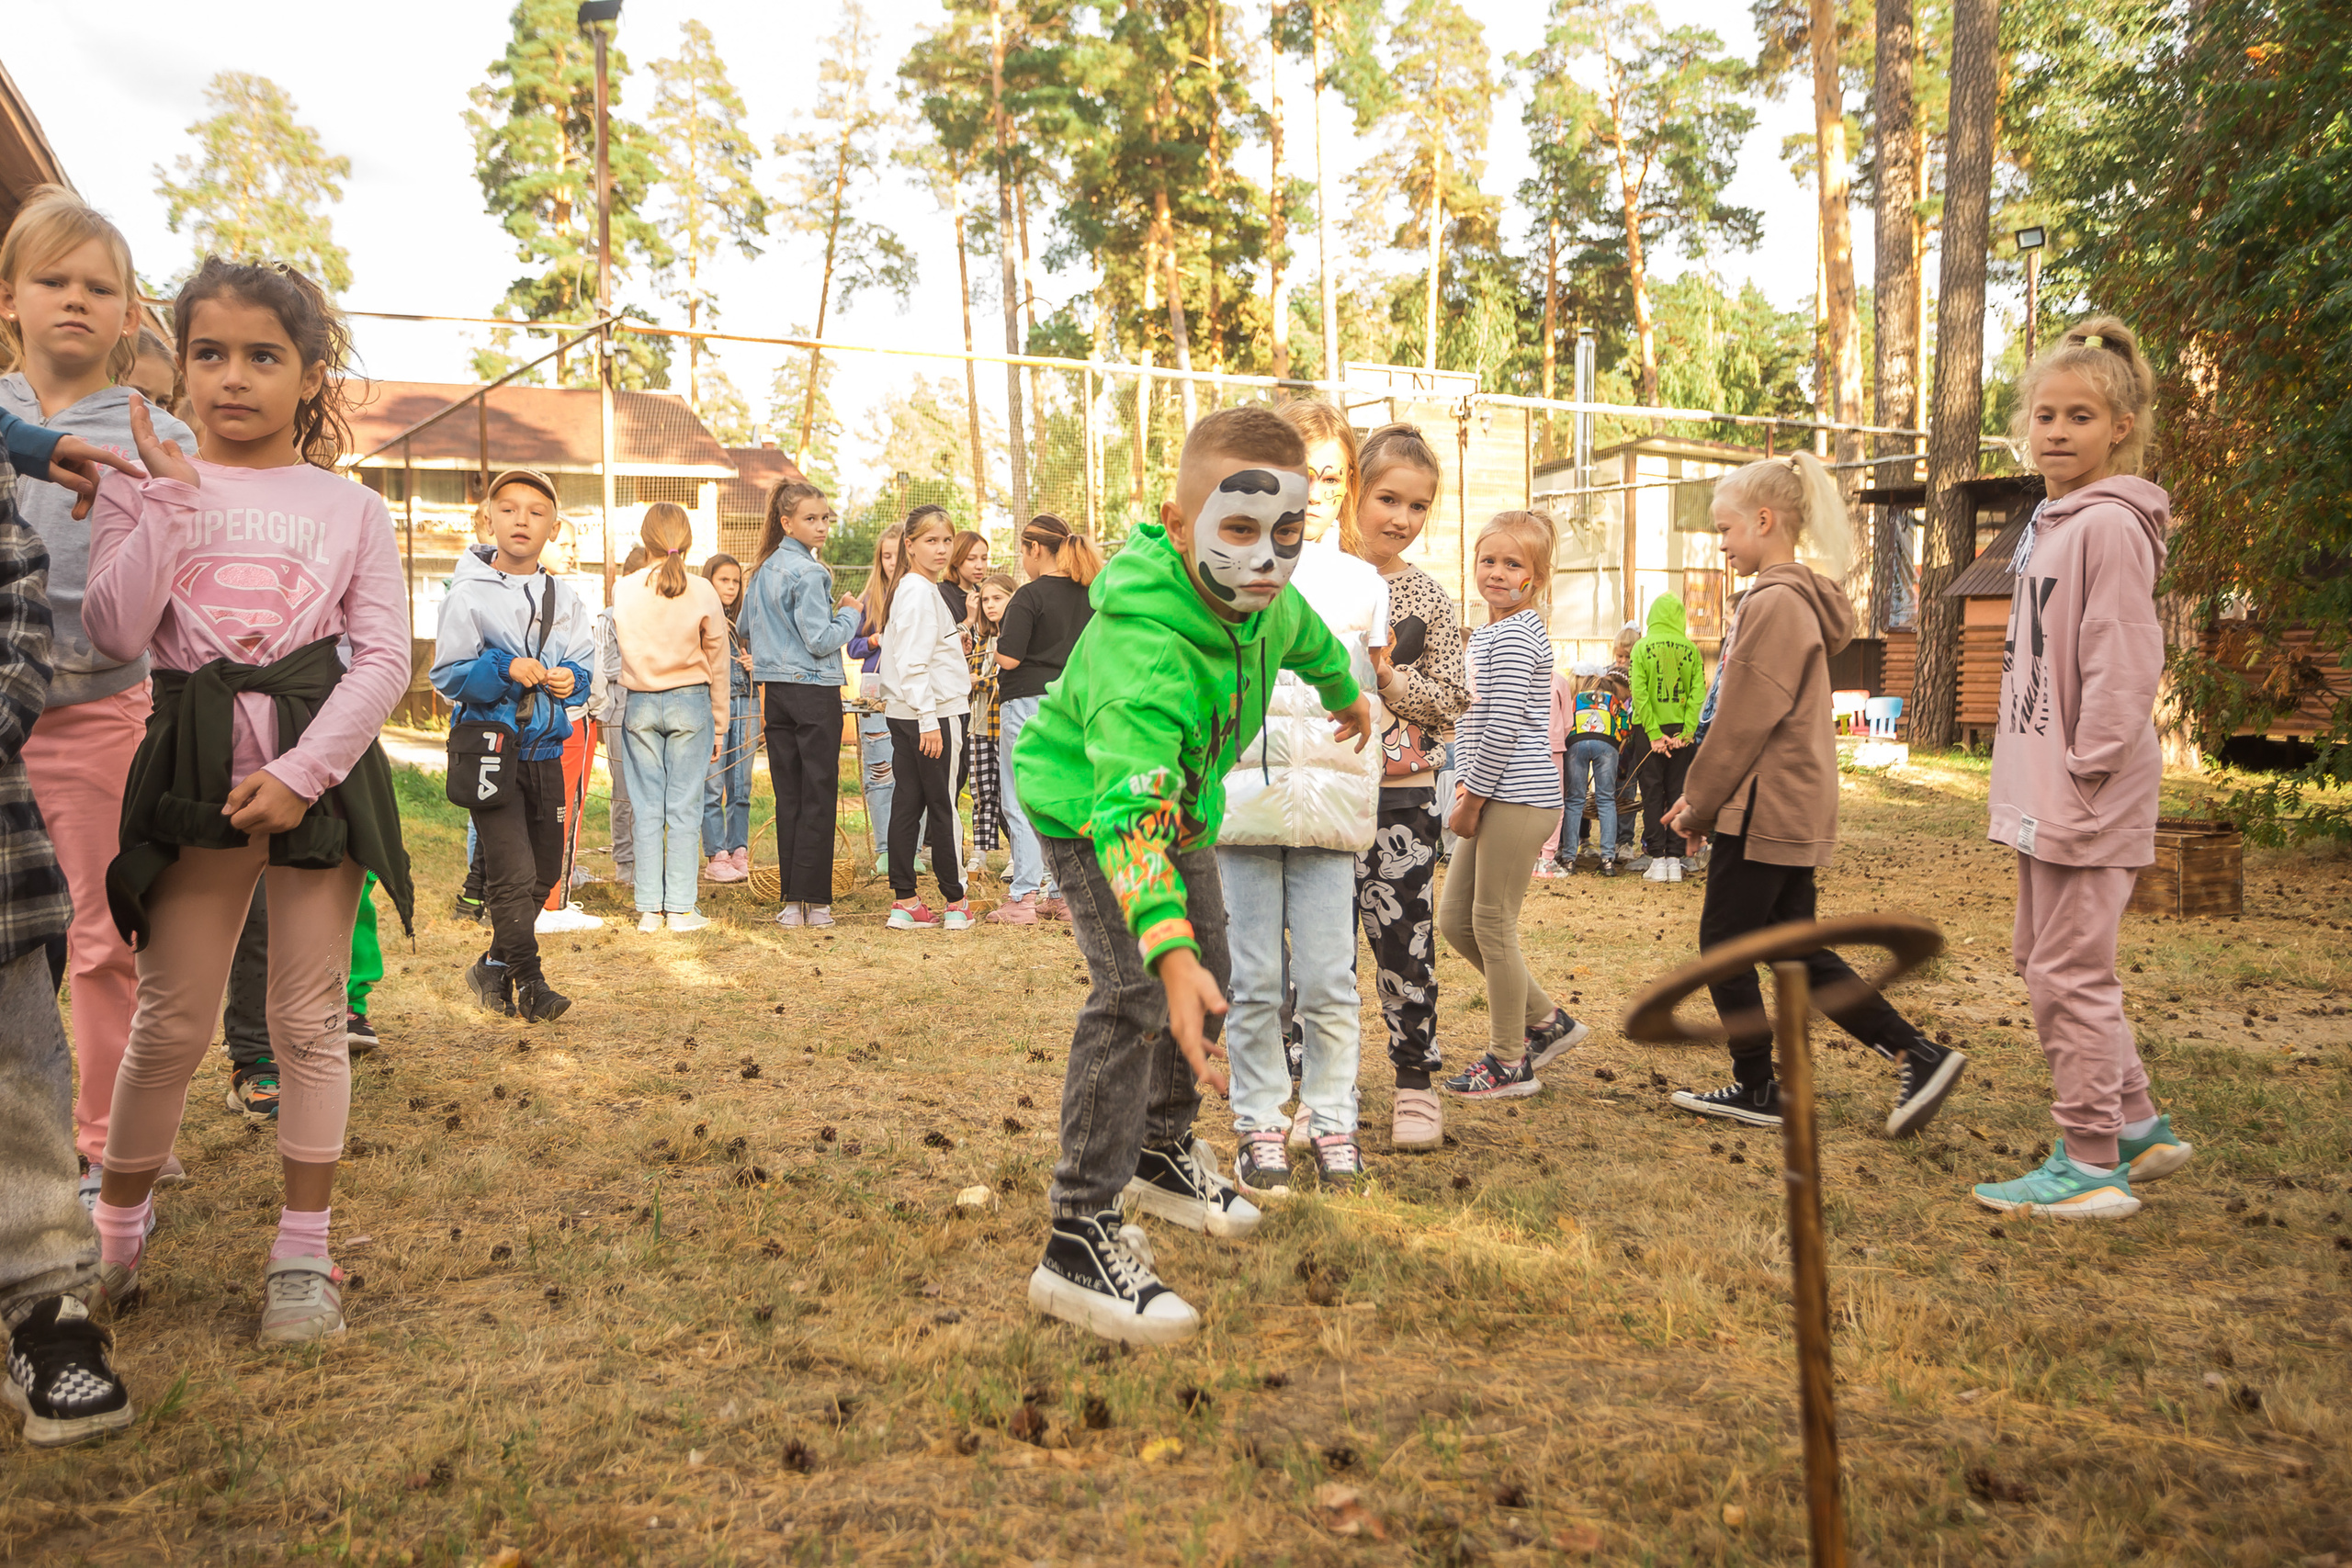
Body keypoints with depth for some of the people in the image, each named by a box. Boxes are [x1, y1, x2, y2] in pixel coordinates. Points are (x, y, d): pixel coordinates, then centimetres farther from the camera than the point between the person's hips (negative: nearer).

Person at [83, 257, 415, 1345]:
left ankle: (303, 1248, 16)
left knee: (309, 1017, 5)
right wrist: (173, 496, -14)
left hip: (319, 771, 0)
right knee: (171, 1020, 7)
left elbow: (385, 658, -3)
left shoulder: (350, 508, 4)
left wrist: (301, 772, -13)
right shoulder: (142, 488, 4)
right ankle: (115, 1229, 29)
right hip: (193, 768, 0)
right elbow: (113, 633, -10)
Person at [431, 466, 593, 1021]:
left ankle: (494, 967, 31)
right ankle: (528, 984, 3)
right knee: (512, 872, -10)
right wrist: (506, 669, -22)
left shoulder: (564, 598, 9)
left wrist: (570, 678, -10)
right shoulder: (469, 594, -5)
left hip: (545, 749, 6)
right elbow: (447, 675, -7)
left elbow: (586, 665, 12)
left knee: (545, 871, 13)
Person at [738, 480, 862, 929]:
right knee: (818, 796, -2)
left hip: (775, 690, 8)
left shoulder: (762, 569, 11)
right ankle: (814, 901, -2)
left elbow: (745, 627, 22)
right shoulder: (807, 573, -14)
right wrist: (850, 614, -3)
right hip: (814, 693, -8)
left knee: (788, 797, 8)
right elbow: (821, 641, -18)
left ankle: (791, 900, 10)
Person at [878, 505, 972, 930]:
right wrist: (929, 720, -22)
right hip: (935, 713, -9)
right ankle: (955, 902, 7)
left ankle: (904, 901, 10)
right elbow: (912, 661, -20)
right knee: (943, 805, -1)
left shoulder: (910, 588, 16)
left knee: (907, 803, 7)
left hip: (905, 715, 9)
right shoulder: (920, 592, -14)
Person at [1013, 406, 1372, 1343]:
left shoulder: (1262, 598, -18)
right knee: (1137, 992, -22)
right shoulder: (1144, 643, -42)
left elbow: (1303, 635, 10)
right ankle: (1081, 1235, -16)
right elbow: (1129, 811, -54)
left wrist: (1345, 695, 30)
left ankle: (1162, 1152, 38)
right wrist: (1168, 951, -66)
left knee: (1204, 976, 16)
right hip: (1087, 805, -8)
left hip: (1179, 798, 8)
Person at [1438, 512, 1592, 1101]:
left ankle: (1510, 1063, 11)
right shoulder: (1492, 631, 18)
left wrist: (1471, 801, -13)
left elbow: (1503, 731, -19)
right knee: (1454, 921, 12)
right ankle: (1547, 1020, 24)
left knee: (1492, 925, -2)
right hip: (1498, 798, 10)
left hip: (1518, 799, -10)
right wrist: (1467, 784, 10)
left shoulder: (1511, 637, -13)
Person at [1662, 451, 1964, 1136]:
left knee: (1724, 944, 3)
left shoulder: (1775, 603, -17)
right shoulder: (1801, 600, 16)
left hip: (1763, 812, -10)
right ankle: (1917, 1054, 12)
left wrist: (1699, 805, -8)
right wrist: (1700, 795, 17)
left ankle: (1757, 1090, 13)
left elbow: (1743, 723, -18)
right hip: (1798, 810, 10)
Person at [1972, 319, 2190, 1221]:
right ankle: (2137, 1128, 31)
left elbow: (2124, 672, -19)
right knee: (2044, 959, 18)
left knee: (2069, 974, -2)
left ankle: (2093, 1166, 11)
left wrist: (2078, 788, -19)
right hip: (2043, 794, 10)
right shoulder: (2050, 522, 14)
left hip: (2086, 801, -10)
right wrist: (2030, 788, 15)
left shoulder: (2110, 526, -15)